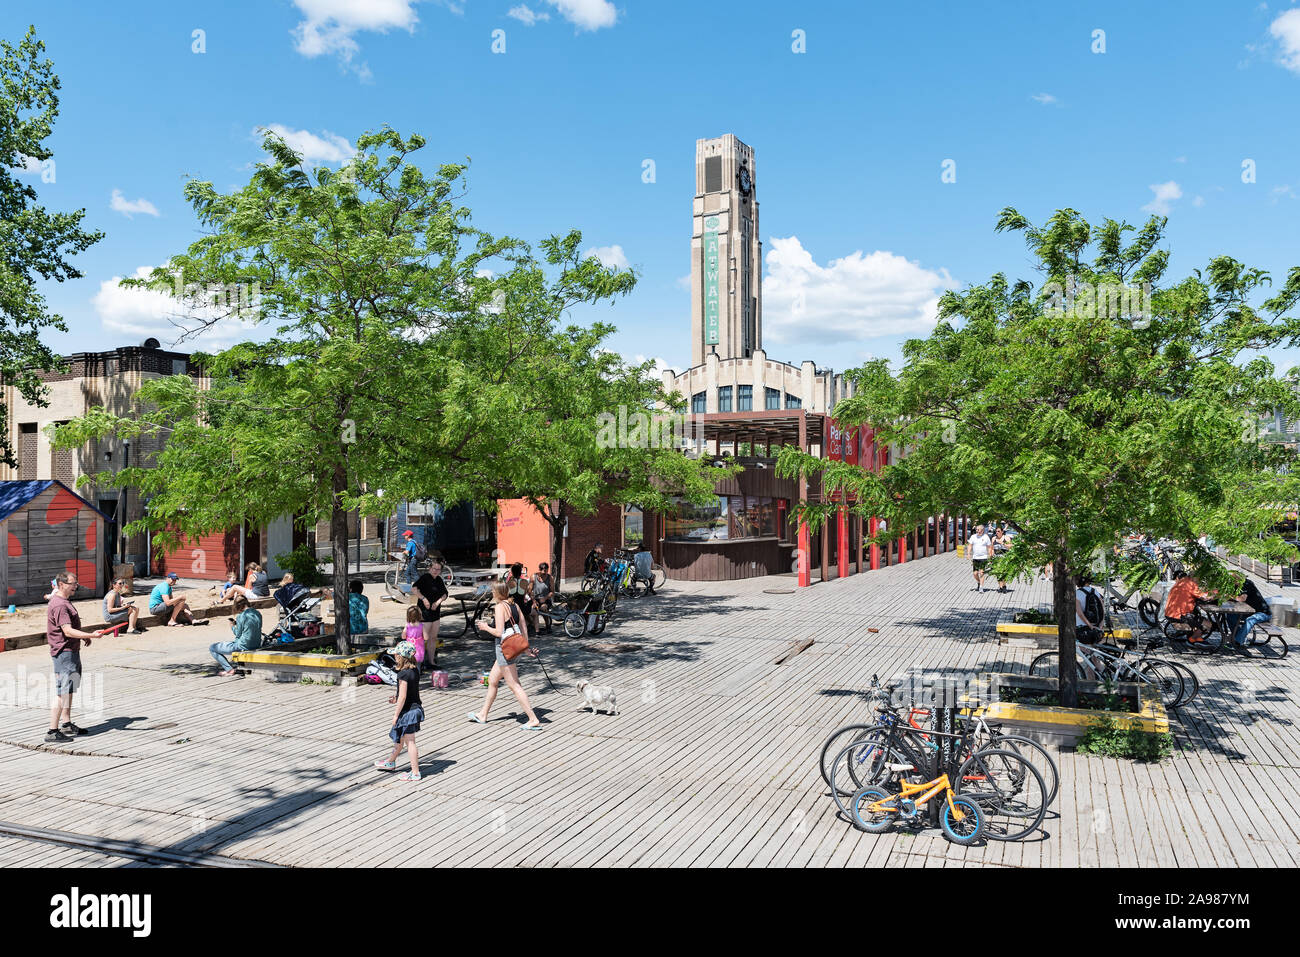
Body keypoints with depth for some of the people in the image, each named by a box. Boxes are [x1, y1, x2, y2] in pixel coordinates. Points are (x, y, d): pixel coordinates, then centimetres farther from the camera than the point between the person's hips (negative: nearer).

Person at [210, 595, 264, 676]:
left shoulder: (241, 616, -19)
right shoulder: (258, 613, 3)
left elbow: (238, 634, -9)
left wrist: (233, 626, 9)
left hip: (243, 646, -8)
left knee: (212, 647, 5)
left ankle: (229, 669, 1)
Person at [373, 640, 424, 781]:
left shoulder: (403, 674, -23)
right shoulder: (415, 669, 3)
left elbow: (403, 697, -22)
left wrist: (396, 714, -13)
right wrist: (397, 699, 16)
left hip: (407, 711, -9)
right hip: (416, 707, 9)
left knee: (409, 742, 2)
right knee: (399, 737, 26)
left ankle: (415, 773, 11)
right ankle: (390, 762, 44)